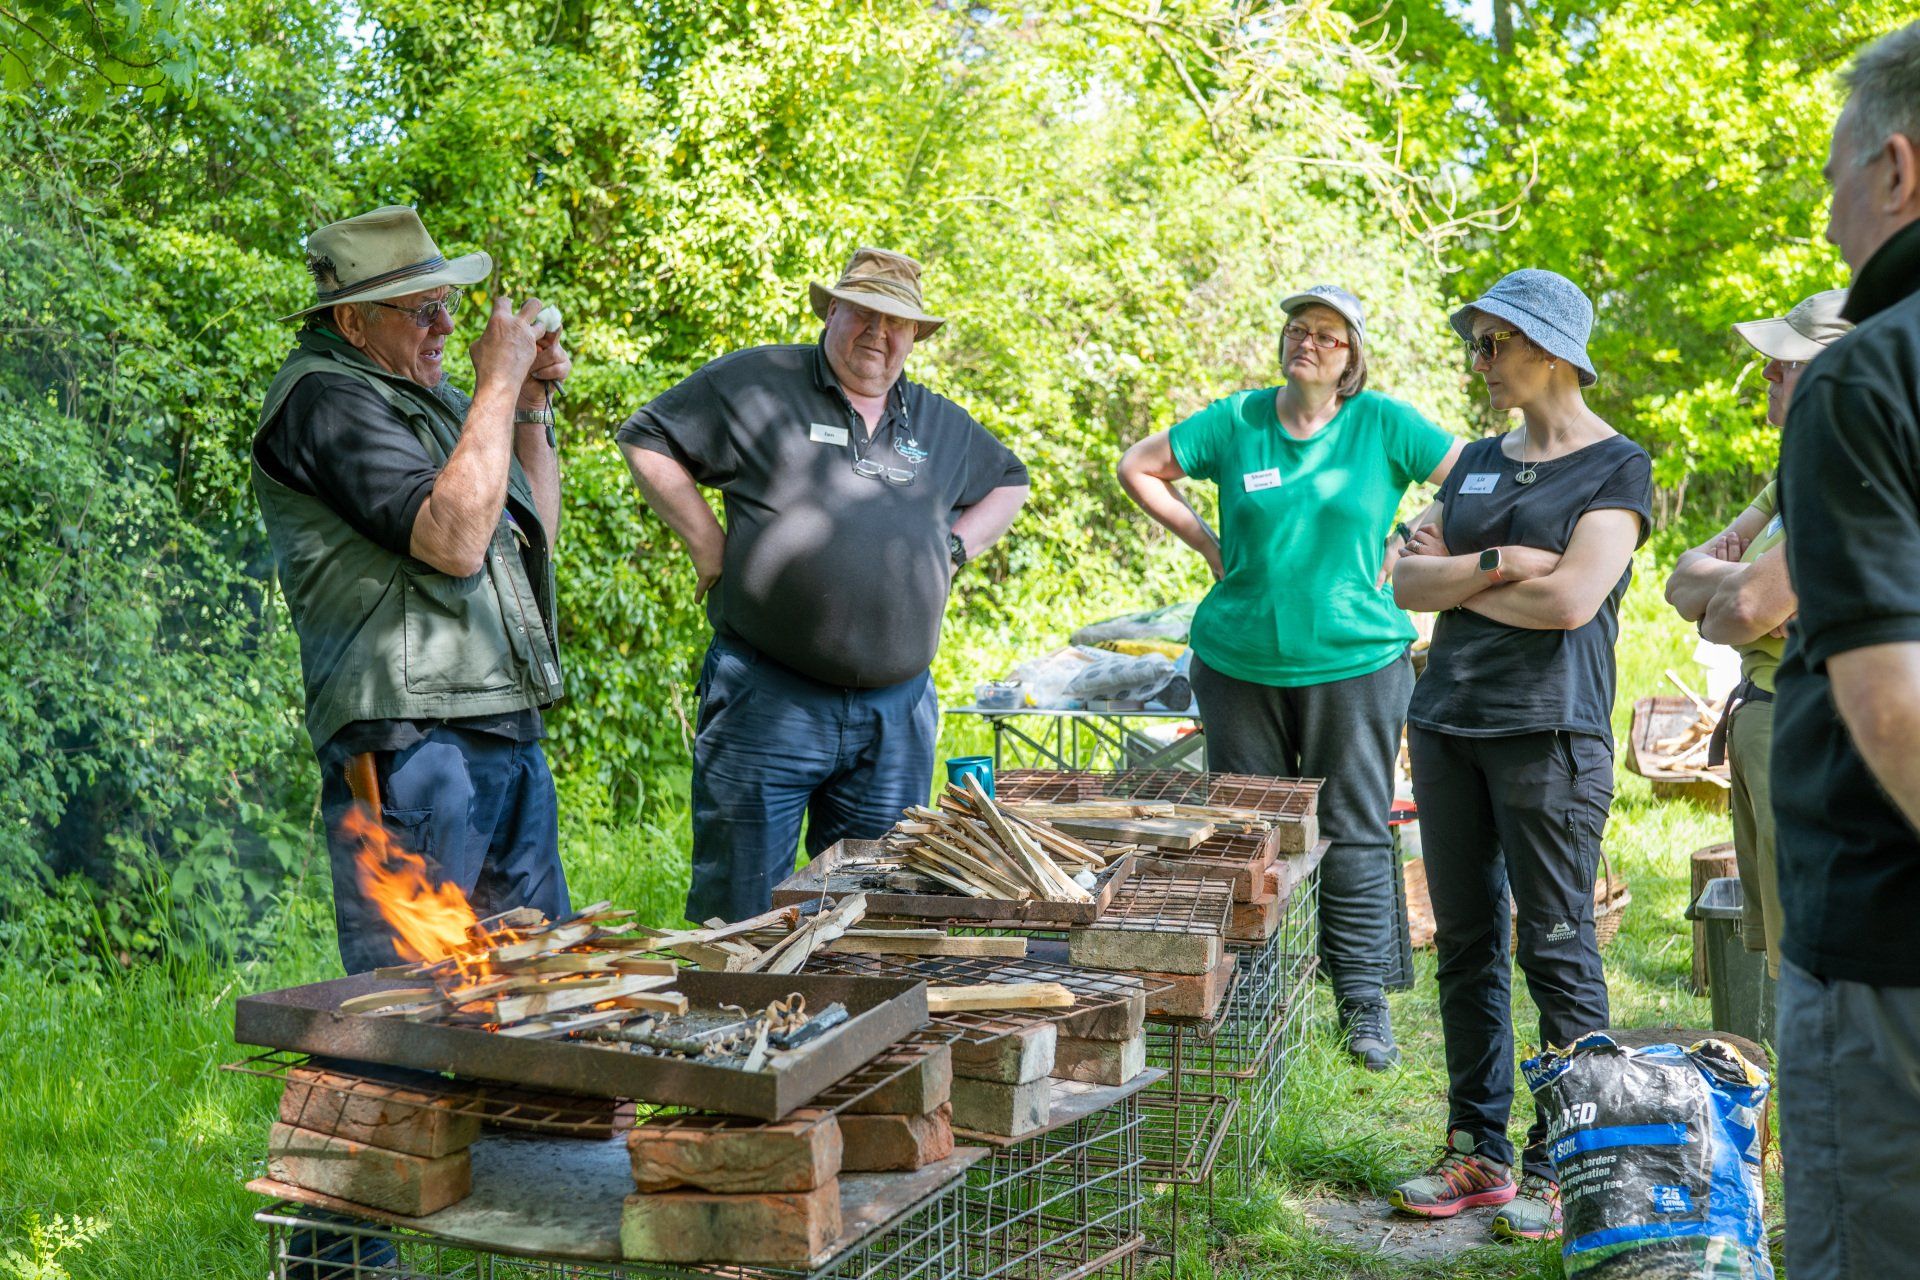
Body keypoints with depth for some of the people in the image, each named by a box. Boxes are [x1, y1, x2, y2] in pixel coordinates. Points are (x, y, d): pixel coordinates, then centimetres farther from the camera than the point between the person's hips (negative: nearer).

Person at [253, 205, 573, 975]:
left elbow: (536, 539, 25)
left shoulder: (426, 392, 20)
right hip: (413, 740, -9)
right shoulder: (324, 398, -9)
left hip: (509, 735, 9)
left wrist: (533, 408, 14)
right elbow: (455, 538, -22)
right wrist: (497, 387, -13)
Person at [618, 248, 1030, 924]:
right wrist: (707, 540, -2)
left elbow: (1010, 481, 33)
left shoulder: (941, 424, 16)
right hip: (768, 701, -4)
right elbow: (646, 441, 6)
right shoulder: (755, 383, 1)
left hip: (898, 710, 5)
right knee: (742, 911, -2)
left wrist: (955, 546, 15)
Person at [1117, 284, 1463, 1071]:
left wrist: (1399, 550, -3)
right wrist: (1206, 542, 4)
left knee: (1352, 834, 3)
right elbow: (1137, 468, 13)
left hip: (1353, 662, -2)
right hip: (1240, 664, 2)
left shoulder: (1383, 425, -2)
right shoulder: (1235, 422, 3)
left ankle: (1363, 1003, 13)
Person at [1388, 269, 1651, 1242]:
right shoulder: (1478, 461, 16)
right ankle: (1477, 1152, 18)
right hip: (1448, 721, 6)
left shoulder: (1616, 466, -2)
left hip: (1549, 731, -6)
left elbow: (1570, 598, -15)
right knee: (1465, 943, 9)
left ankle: (1563, 1167, 7)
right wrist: (1499, 564, -10)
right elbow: (1407, 583, 6)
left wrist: (1455, 577, -3)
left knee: (1554, 946, -2)